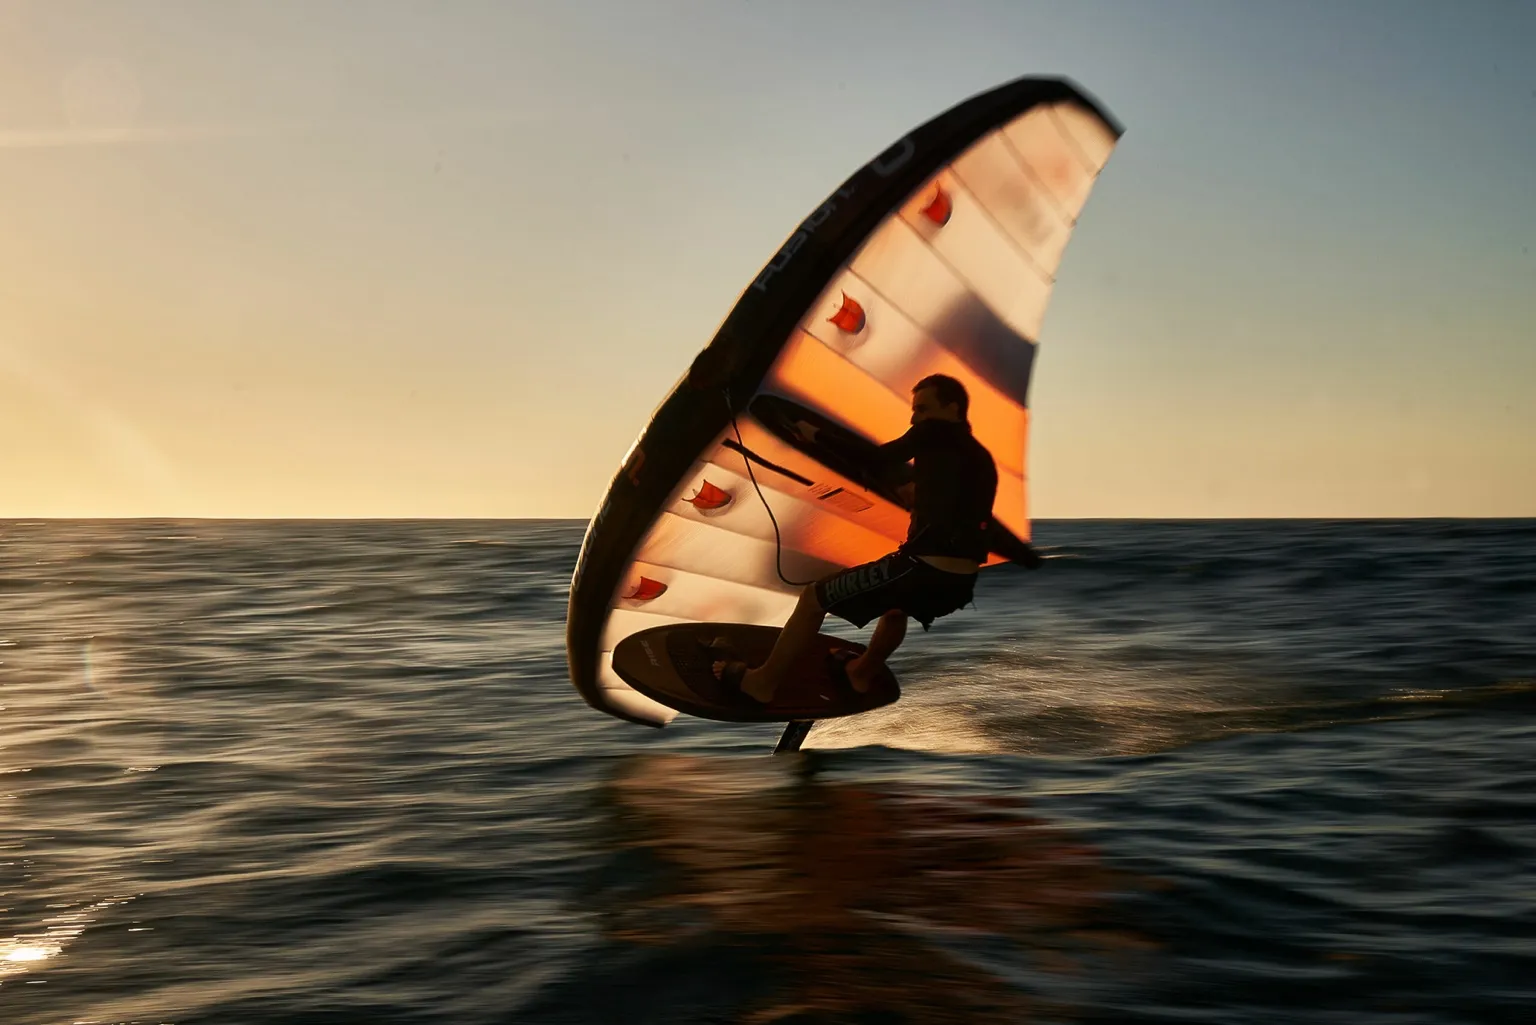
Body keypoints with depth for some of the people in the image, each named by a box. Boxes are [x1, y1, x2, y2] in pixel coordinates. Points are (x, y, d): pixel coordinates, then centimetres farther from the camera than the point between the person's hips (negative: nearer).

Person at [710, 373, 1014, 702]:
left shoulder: (937, 433, -1)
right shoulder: (982, 458, 20)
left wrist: (815, 436, 10)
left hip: (926, 569, -8)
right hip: (962, 582, 8)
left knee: (814, 598, 6)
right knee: (899, 602, 42)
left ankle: (761, 680, 15)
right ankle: (862, 670, 53)